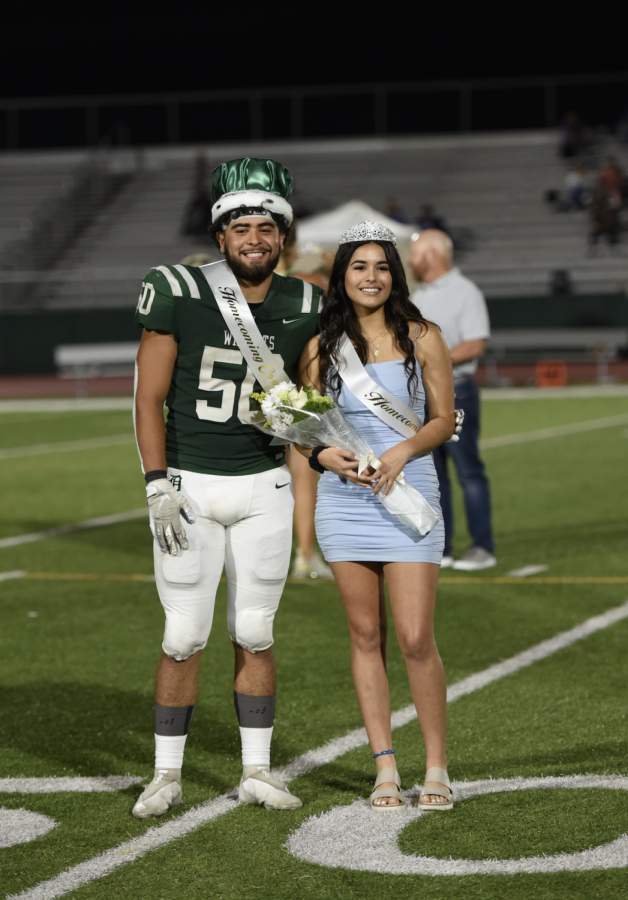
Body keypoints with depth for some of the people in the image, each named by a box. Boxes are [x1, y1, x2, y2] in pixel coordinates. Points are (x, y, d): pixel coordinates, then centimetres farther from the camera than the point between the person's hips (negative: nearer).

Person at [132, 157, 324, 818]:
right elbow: (149, 399, -6)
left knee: (255, 634, 8)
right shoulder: (179, 295, -9)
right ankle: (167, 776, 11)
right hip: (188, 485, -3)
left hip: (263, 487, 3)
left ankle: (256, 771, 18)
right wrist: (158, 487, -13)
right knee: (184, 638, -1)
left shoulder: (301, 310, 1)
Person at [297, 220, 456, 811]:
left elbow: (443, 420, 4)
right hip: (344, 499, 2)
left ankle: (436, 766, 8)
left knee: (415, 639, -7)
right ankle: (385, 769, 12)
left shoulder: (422, 339, 1)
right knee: (366, 635, 5)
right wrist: (327, 457, -10)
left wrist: (403, 450, -14)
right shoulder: (321, 347, 6)